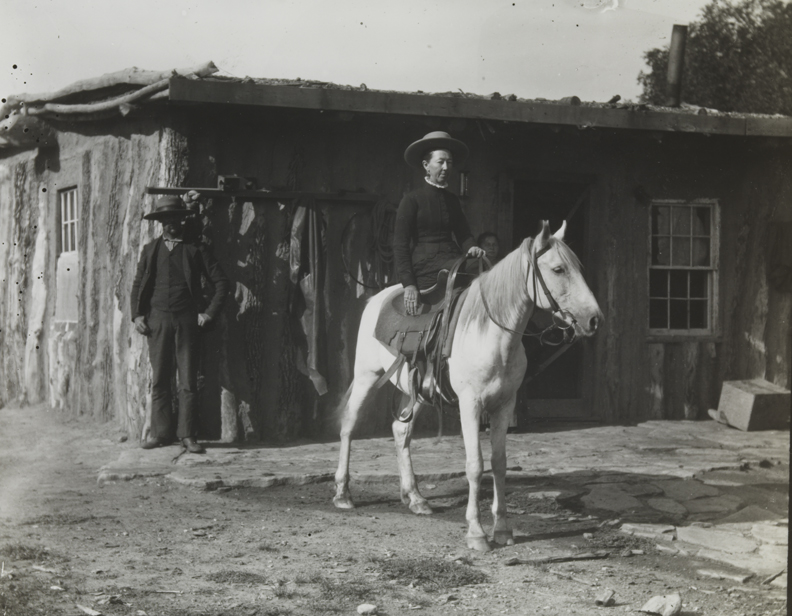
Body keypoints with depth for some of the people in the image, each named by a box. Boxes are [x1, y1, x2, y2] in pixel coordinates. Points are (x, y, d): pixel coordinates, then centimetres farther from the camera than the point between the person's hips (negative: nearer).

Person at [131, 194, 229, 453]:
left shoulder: (195, 251, 7)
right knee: (159, 379, 2)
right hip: (157, 318, 2)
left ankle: (187, 434, 0)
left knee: (188, 380, -4)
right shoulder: (150, 250, 14)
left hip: (187, 320, -2)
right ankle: (161, 432, 7)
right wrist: (137, 315, 4)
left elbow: (221, 282, 7)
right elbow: (138, 285, 17)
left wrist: (209, 313, 0)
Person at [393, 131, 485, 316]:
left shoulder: (452, 200, 18)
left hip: (452, 262, 6)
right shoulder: (412, 200, 1)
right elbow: (400, 245, -3)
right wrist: (408, 284, -12)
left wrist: (471, 247, -10)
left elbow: (463, 233, 16)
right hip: (425, 270, -6)